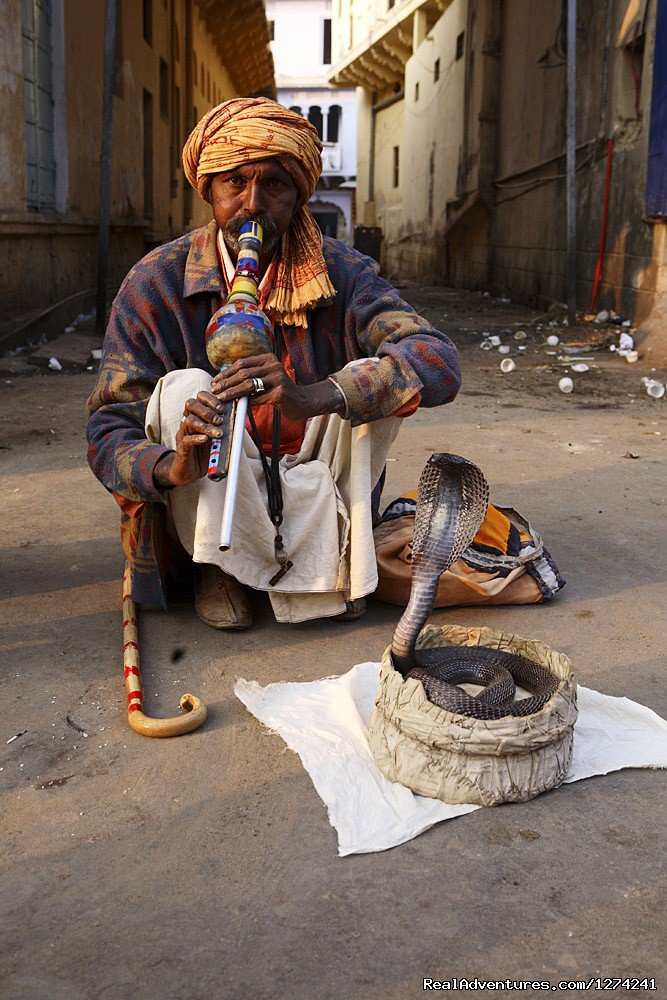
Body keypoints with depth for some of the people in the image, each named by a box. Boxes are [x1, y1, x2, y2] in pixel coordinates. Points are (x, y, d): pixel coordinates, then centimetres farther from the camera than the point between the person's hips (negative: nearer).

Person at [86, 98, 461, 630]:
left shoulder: (342, 273, -11)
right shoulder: (155, 285, -12)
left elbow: (440, 362, -27)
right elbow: (108, 433, -16)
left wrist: (315, 395, -45)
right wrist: (173, 467, -41)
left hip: (315, 494, 1)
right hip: (206, 503, -1)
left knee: (373, 380, -21)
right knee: (183, 388, -27)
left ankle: (328, 561, -8)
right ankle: (219, 566, -9)